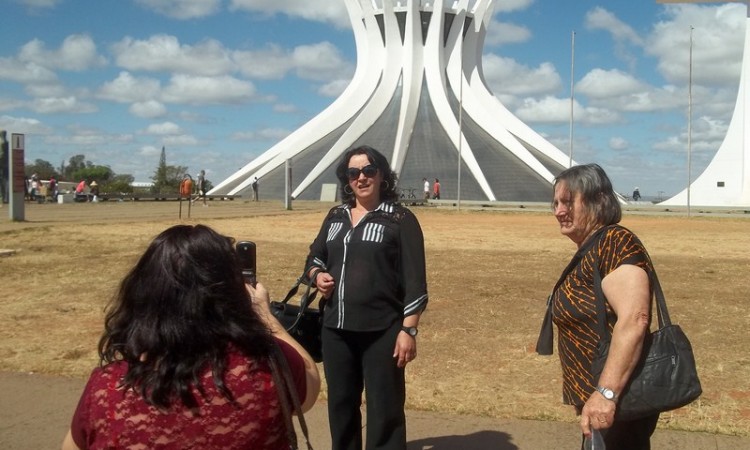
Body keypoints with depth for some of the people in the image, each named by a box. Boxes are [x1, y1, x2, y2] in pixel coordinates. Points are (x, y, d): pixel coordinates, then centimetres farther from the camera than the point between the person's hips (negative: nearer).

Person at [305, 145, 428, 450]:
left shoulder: (400, 220, -5)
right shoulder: (335, 216, 12)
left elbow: (414, 281, -8)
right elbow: (314, 257, 23)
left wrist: (408, 330, -15)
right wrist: (317, 275, -1)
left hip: (382, 333, -5)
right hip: (336, 329, 6)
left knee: (384, 410, 0)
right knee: (340, 405, 16)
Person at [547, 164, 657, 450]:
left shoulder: (614, 243, -18)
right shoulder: (591, 251, 13)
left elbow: (634, 319, -29)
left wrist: (606, 393, -33)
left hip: (614, 402, -10)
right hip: (596, 397, 10)